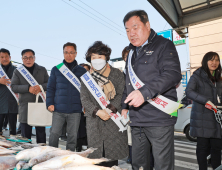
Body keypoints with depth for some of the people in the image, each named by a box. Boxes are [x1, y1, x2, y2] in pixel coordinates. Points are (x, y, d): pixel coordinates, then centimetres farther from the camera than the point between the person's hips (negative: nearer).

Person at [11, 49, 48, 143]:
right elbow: (13, 87, -1)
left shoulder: (42, 70, 10)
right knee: (25, 135, 6)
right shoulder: (17, 71, 8)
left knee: (41, 133, 7)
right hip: (25, 106, 0)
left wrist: (40, 87, -14)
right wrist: (28, 88, -15)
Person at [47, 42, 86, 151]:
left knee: (72, 135, 8)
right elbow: (50, 88, 9)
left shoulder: (82, 71, 8)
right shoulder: (56, 69, 8)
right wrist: (49, 103, -2)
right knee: (54, 133, 4)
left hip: (75, 110, 0)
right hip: (58, 109, 0)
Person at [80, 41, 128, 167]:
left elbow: (122, 94, -1)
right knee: (95, 156, 5)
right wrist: (97, 111, -12)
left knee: (112, 157, 1)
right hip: (94, 122, 2)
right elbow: (84, 99, 5)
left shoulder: (117, 74, 6)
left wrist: (110, 109, -16)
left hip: (114, 120, -2)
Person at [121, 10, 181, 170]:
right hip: (136, 120, 7)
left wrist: (145, 92, -27)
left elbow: (173, 74, -18)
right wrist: (125, 106, 19)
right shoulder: (132, 52, 19)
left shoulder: (164, 45, -3)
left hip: (159, 119, -7)